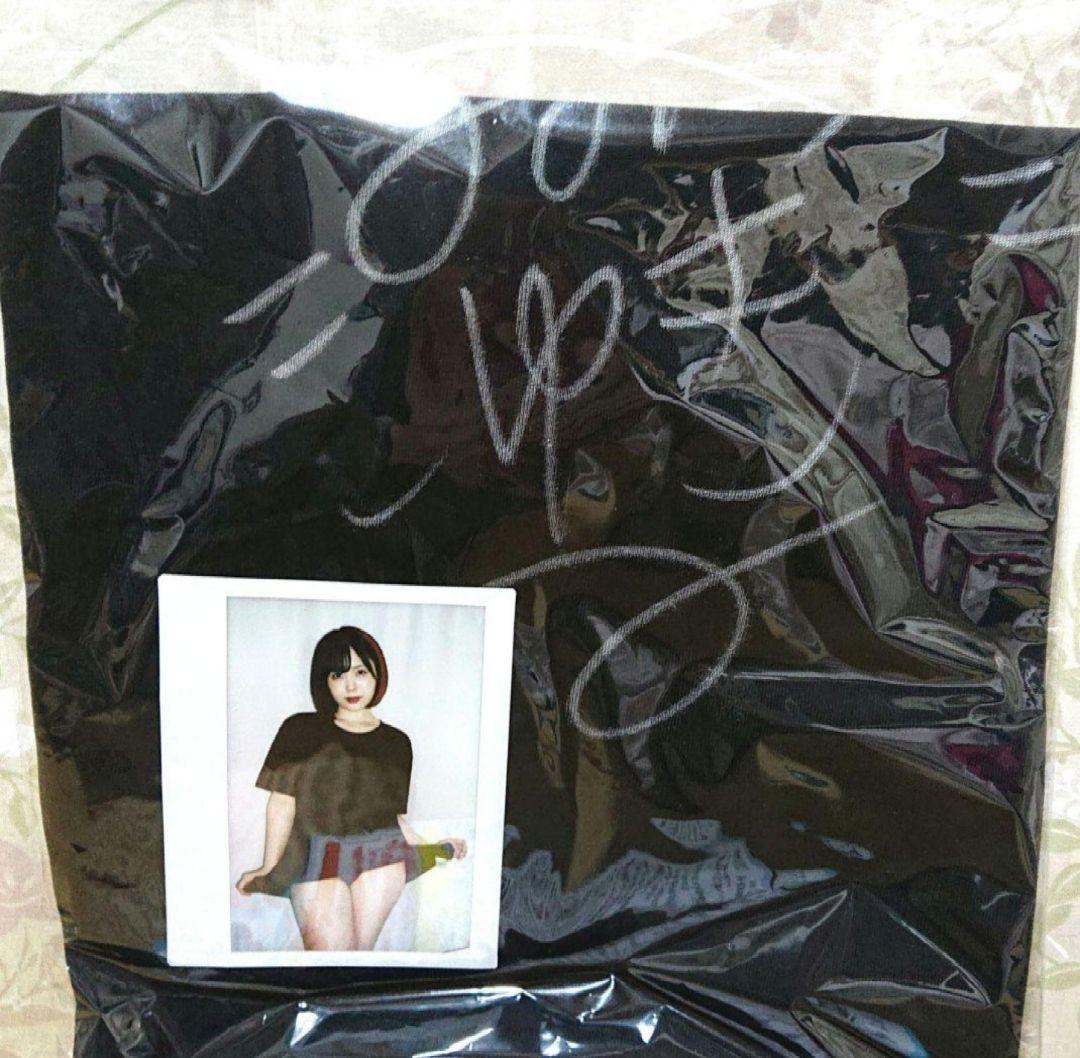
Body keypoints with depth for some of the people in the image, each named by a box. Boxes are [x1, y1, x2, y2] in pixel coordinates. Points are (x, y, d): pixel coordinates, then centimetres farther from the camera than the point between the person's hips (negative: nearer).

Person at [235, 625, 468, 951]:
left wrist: (431, 847, 1)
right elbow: (283, 802, 2)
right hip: (317, 861, -2)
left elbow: (393, 812, 12)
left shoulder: (397, 742, 10)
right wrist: (268, 868, -3)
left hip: (381, 859, 2)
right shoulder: (300, 729, 3)